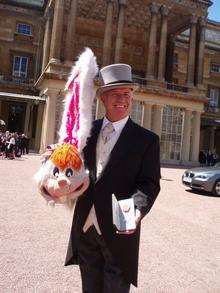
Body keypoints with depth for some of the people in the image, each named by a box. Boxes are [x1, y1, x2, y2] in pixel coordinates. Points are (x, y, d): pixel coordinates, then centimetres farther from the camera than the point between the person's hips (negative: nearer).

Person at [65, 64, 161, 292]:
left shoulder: (147, 140, -5)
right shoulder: (89, 130, 5)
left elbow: (149, 183, -9)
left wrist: (138, 209, -27)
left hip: (119, 230, -3)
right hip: (84, 227, 4)